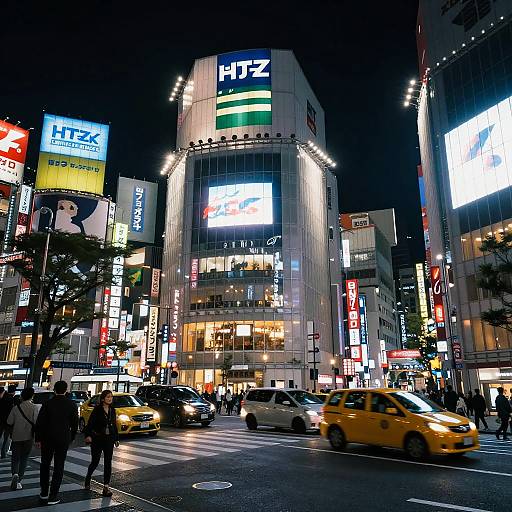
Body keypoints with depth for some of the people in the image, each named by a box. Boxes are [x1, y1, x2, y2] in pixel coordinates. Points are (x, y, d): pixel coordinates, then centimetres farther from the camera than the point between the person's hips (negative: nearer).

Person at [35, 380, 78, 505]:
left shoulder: (47, 403, -7)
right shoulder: (71, 405, -5)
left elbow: (39, 423, -6)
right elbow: (75, 424, 1)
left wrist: (38, 439, 4)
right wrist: (71, 438, 13)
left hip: (48, 438, 1)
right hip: (64, 439, 0)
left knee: (45, 464, 18)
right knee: (58, 467, 6)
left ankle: (44, 492, 26)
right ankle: (53, 496, 7)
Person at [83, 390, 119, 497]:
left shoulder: (112, 410, 6)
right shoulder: (97, 409, -9)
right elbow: (90, 423, -14)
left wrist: (116, 438, 15)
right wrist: (88, 435, -27)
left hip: (109, 439, 4)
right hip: (97, 439, -4)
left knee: (108, 463, 1)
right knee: (95, 461, 6)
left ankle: (106, 486, 7)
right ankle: (88, 478, 36)